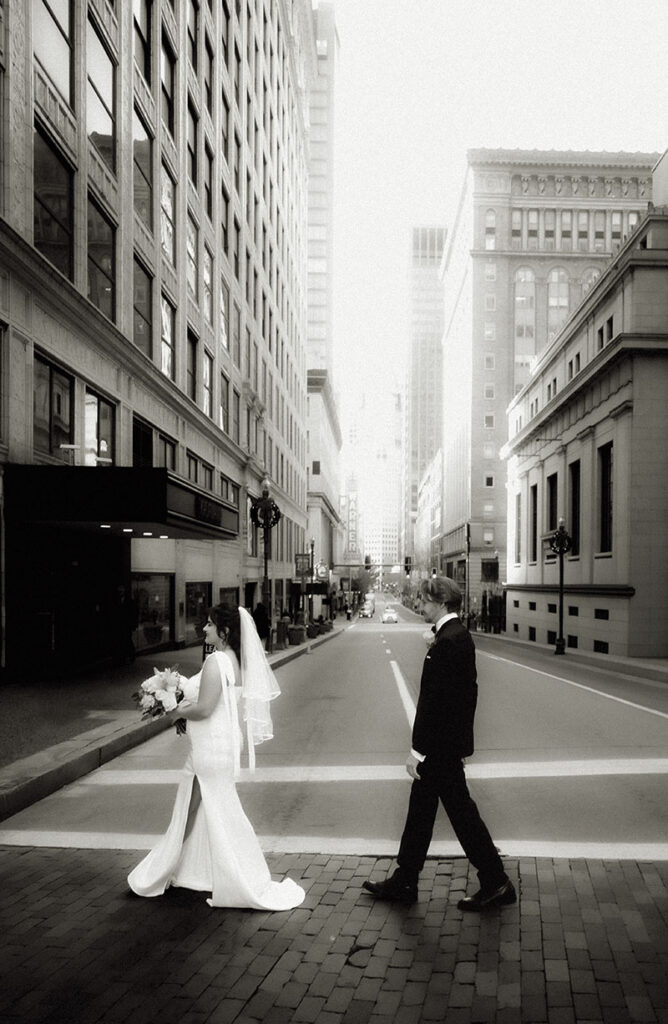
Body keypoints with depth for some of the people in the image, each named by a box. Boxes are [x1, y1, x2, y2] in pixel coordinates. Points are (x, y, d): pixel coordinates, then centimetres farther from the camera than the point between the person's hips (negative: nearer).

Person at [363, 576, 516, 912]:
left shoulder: (447, 641, -22)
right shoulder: (459, 635, 9)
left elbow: (435, 699, -24)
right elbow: (466, 691, 14)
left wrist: (417, 749, -20)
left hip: (440, 745, -10)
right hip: (446, 742, 10)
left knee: (461, 811, 2)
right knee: (420, 810, 16)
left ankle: (496, 883, 16)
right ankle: (404, 882, 26)